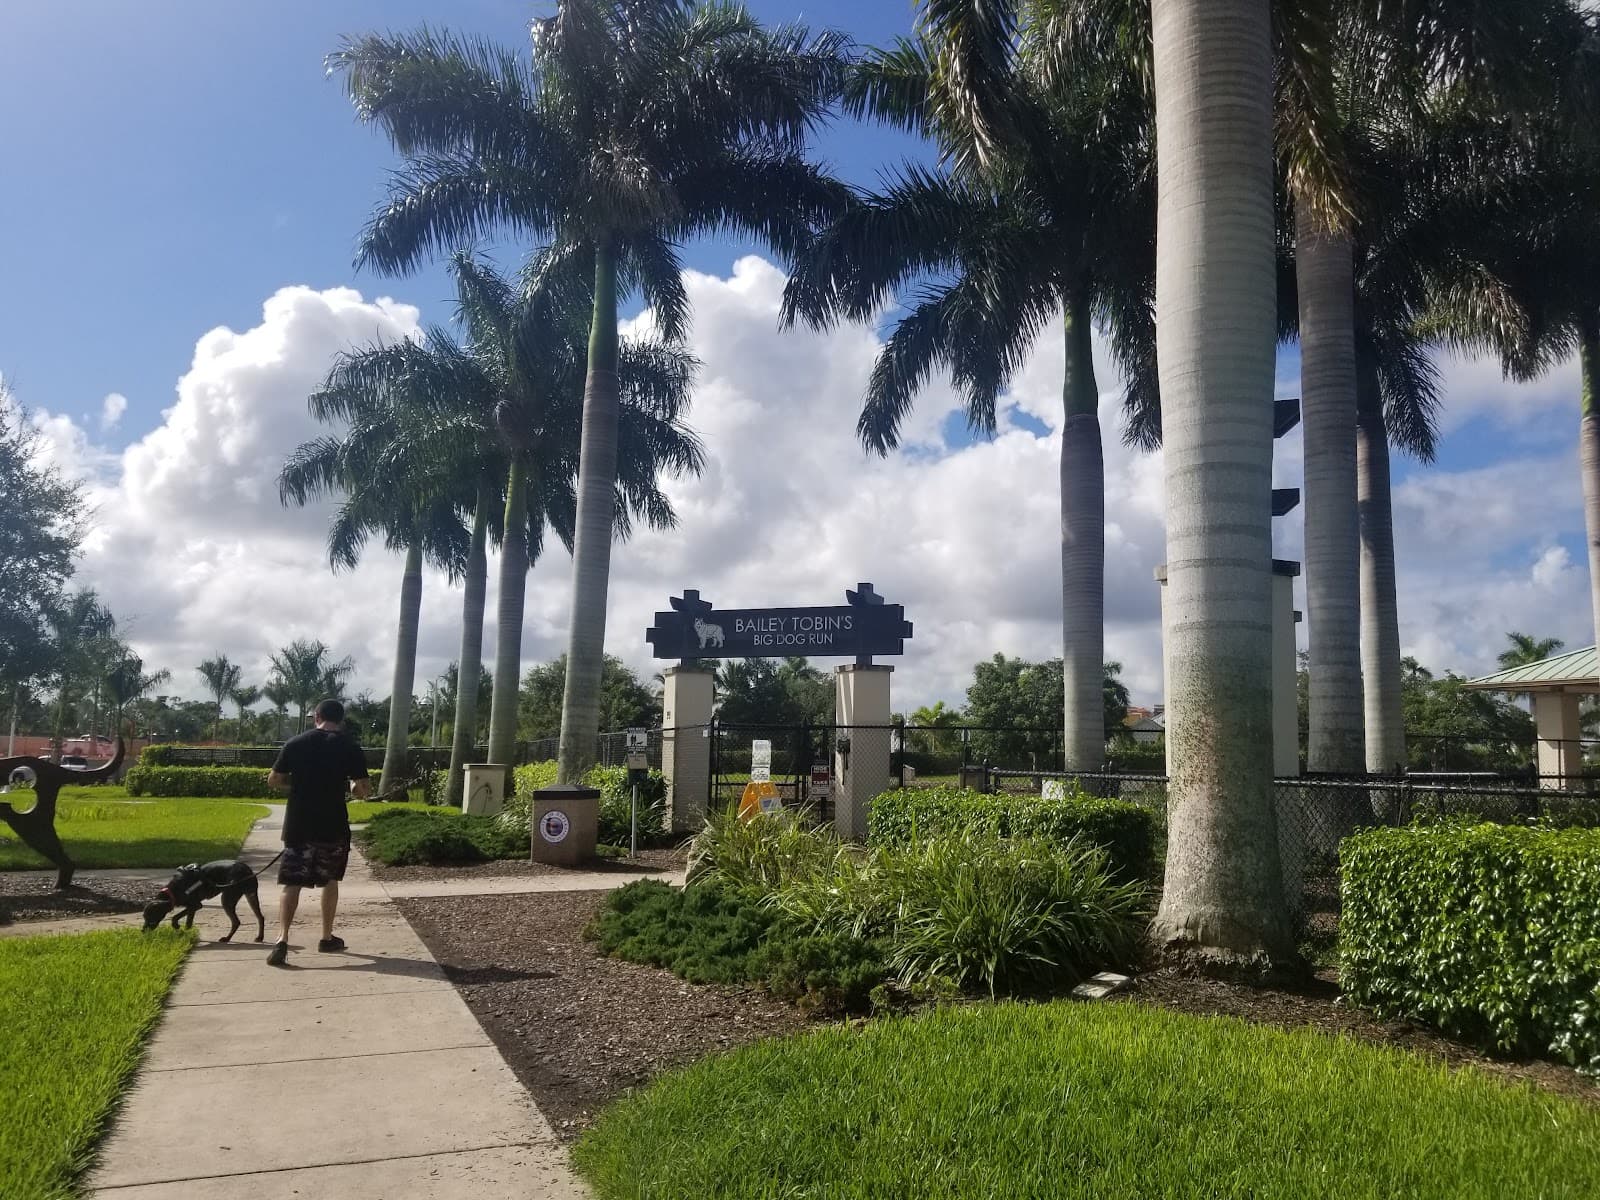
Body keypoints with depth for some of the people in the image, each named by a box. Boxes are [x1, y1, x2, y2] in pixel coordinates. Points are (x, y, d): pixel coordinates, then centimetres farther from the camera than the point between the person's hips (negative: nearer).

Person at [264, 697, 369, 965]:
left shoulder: (295, 744, 1)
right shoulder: (350, 747, -5)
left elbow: (273, 781, 6)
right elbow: (364, 790, -6)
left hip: (298, 826, 1)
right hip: (333, 827, -1)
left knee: (292, 884, 3)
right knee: (330, 880, 16)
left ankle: (282, 940, -13)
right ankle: (327, 938, 23)